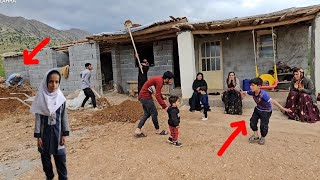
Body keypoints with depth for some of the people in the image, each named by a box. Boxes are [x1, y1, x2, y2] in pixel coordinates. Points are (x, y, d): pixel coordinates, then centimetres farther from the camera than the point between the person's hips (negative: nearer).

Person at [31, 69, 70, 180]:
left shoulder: (61, 99, -6)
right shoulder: (41, 99, -9)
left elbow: (64, 117, -1)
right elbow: (38, 118, -5)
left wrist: (64, 134, -2)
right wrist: (38, 136, -5)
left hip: (57, 132, 0)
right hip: (45, 132, 0)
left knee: (60, 158, 6)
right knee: (45, 157, 15)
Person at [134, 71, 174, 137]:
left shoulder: (160, 79, 9)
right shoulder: (159, 81, -21)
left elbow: (158, 94, 21)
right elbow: (157, 96, -25)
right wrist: (165, 107, -24)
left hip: (143, 96, 10)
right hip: (145, 96, -10)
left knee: (147, 114, 13)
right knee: (154, 113, 1)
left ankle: (137, 130, 12)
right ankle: (157, 130, 17)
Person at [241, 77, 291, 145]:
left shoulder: (263, 94, -39)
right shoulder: (252, 92, -19)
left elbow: (272, 101, -42)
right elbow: (245, 92, 4)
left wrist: (282, 108, -44)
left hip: (266, 111, -6)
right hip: (258, 109, 6)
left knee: (263, 125, -8)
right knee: (253, 121, 6)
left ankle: (263, 138, 21)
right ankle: (256, 136, 27)